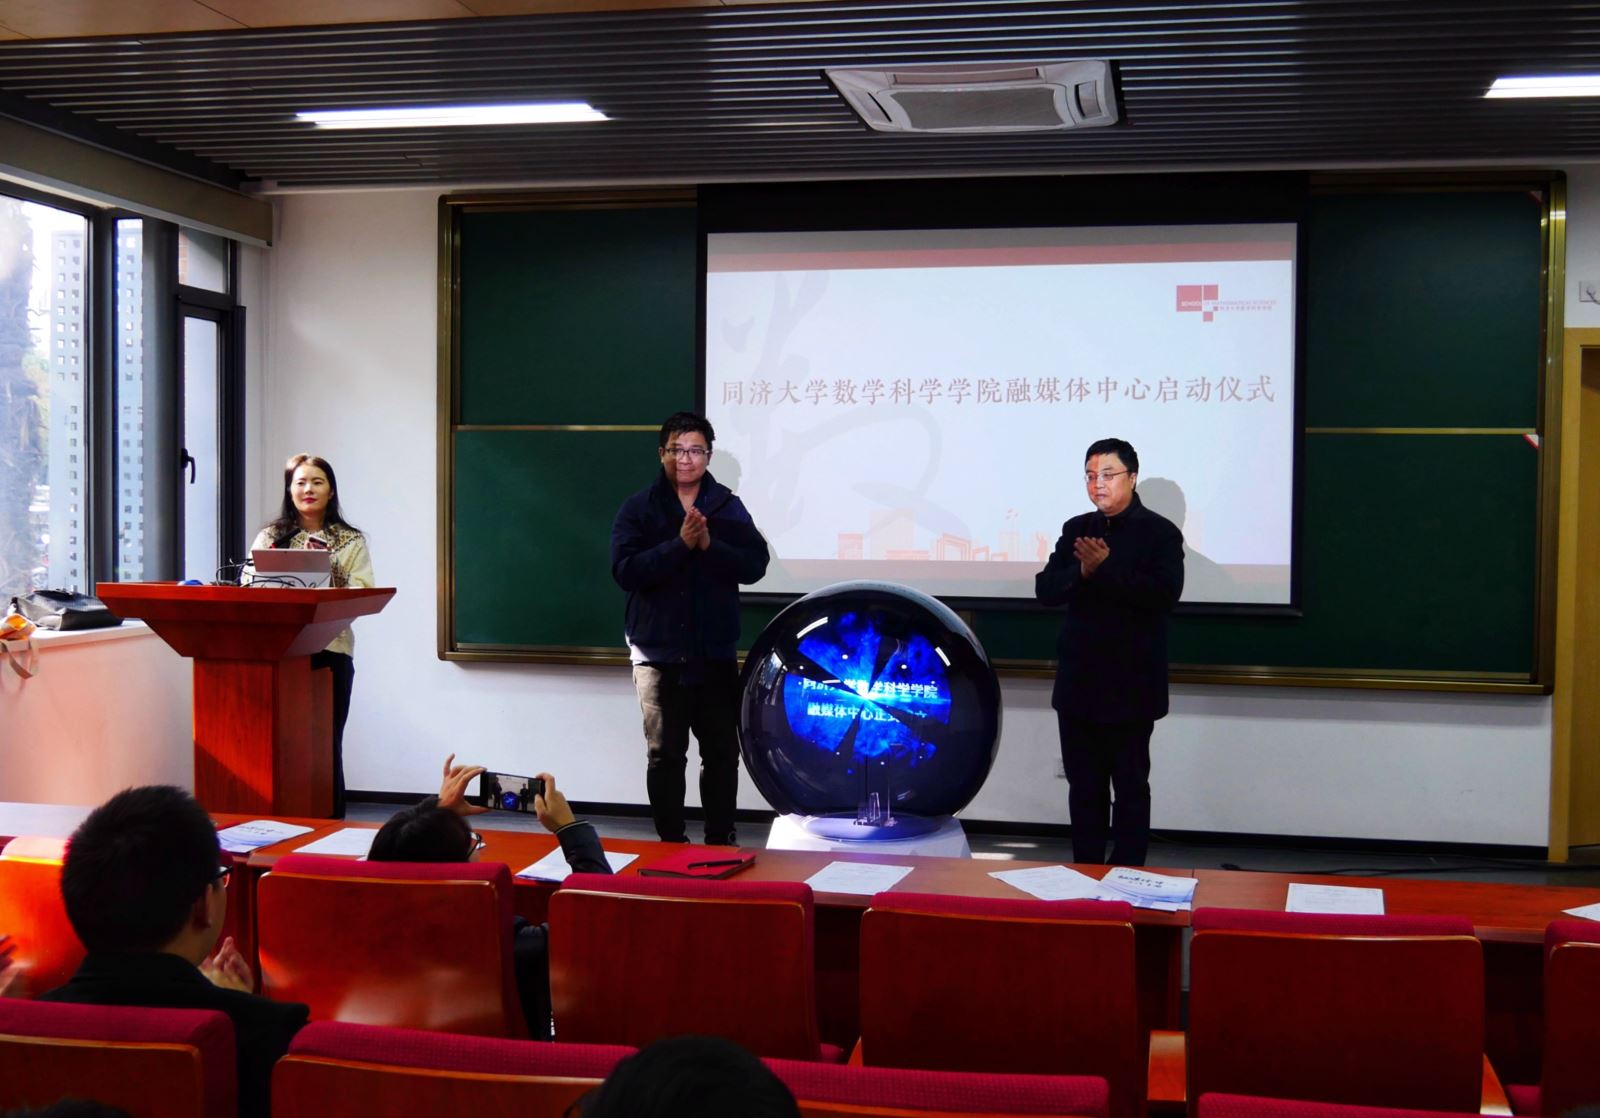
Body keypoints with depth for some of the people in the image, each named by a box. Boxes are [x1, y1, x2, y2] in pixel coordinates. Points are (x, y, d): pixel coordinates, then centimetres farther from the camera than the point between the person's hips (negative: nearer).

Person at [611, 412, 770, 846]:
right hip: (658, 651, -2)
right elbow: (625, 570, -14)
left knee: (722, 751, 7)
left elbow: (755, 564, -6)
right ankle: (670, 842, 15)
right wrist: (680, 544, -22)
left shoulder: (728, 506, 5)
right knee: (664, 753, 5)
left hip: (716, 651, 2)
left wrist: (708, 544, -20)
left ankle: (720, 839, 19)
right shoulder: (639, 509, -1)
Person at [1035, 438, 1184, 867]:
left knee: (1131, 785, 4)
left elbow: (1164, 594, -18)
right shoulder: (1076, 530, 10)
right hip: (1079, 681, 5)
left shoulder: (1160, 533, -4)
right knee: (1084, 784, 12)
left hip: (1131, 685, -5)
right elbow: (1045, 590, 2)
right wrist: (1082, 571, -17)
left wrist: (1105, 569, -23)